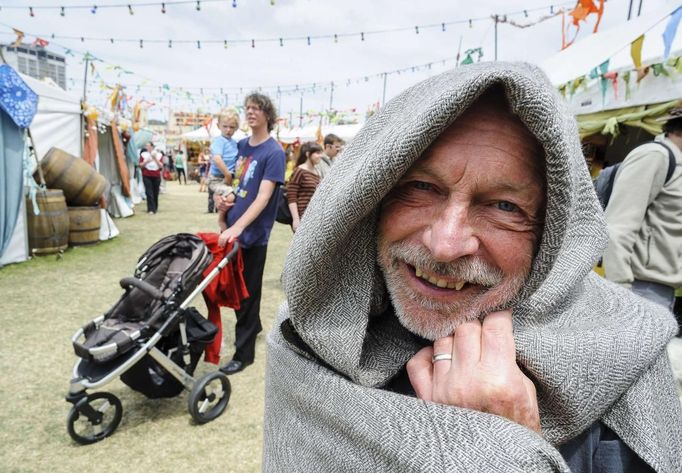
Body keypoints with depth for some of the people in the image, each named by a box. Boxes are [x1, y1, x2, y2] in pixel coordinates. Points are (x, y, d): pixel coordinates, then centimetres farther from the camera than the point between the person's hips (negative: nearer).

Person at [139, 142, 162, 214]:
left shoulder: (158, 155, 7)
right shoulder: (143, 154, 5)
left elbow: (161, 166, 0)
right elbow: (141, 165, 1)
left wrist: (155, 159, -11)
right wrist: (146, 161, -14)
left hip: (156, 176, 1)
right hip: (147, 176, -1)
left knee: (155, 193, 8)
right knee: (149, 193, -9)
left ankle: (155, 208, 23)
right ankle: (151, 209, -10)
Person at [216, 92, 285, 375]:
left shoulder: (274, 152, -13)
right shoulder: (242, 145, 8)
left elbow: (263, 197, -22)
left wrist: (237, 227, -32)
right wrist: (225, 199, 3)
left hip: (252, 233, -7)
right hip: (232, 228, 7)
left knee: (248, 292, 4)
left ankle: (244, 353, 17)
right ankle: (252, 327, 42)